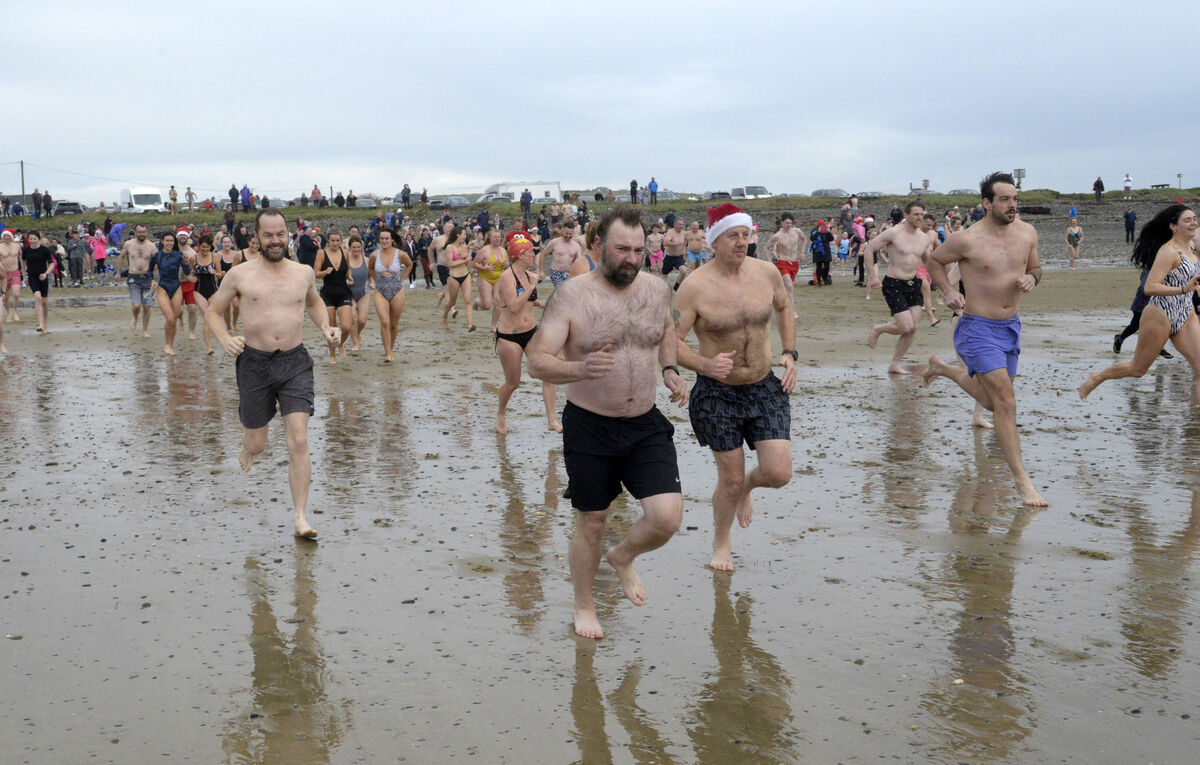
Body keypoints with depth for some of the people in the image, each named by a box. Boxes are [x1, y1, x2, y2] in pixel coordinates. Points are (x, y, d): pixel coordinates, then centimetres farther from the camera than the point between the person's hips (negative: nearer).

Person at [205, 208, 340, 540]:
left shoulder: (304, 273, 6)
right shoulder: (240, 274, -1)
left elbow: (314, 303, 27)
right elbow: (214, 311, 9)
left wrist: (326, 327, 9)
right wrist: (225, 339, -10)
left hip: (295, 363, 1)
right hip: (255, 363, -1)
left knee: (299, 442, -12)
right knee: (257, 445, 10)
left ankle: (300, 517, -6)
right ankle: (248, 445, 50)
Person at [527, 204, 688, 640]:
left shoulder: (657, 290, 0)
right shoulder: (571, 296, -13)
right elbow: (536, 362, -19)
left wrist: (669, 369, 5)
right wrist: (580, 368, -38)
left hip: (646, 426, 3)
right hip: (589, 428, -3)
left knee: (667, 518, -9)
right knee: (591, 524, 9)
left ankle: (622, 558, 26)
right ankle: (584, 605, 35)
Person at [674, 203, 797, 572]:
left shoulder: (767, 273, -3)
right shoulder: (696, 286, -15)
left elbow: (784, 308, 18)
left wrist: (789, 353, 7)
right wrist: (706, 365, -29)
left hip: (765, 388, 3)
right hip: (718, 393, -3)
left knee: (779, 473, -7)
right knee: (730, 479, 4)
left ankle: (748, 486, 32)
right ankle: (721, 545, 32)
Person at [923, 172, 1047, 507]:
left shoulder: (1027, 233, 0)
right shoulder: (967, 240, -15)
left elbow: (1035, 267, 16)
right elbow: (935, 261, 2)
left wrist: (1031, 278, -7)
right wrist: (948, 291, -13)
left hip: (1011, 327, 7)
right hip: (979, 329, -7)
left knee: (992, 401, 22)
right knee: (1006, 403, -13)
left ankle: (942, 368, 47)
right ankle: (1022, 481, -7)